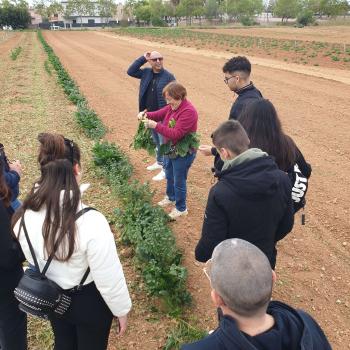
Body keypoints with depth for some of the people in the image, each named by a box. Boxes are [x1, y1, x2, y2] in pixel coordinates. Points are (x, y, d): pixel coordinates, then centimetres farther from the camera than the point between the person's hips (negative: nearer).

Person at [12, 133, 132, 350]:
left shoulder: (24, 217, -18)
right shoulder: (91, 222, -35)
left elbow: (33, 260, 1)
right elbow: (110, 279, -25)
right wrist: (121, 310, -7)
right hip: (89, 301, -4)